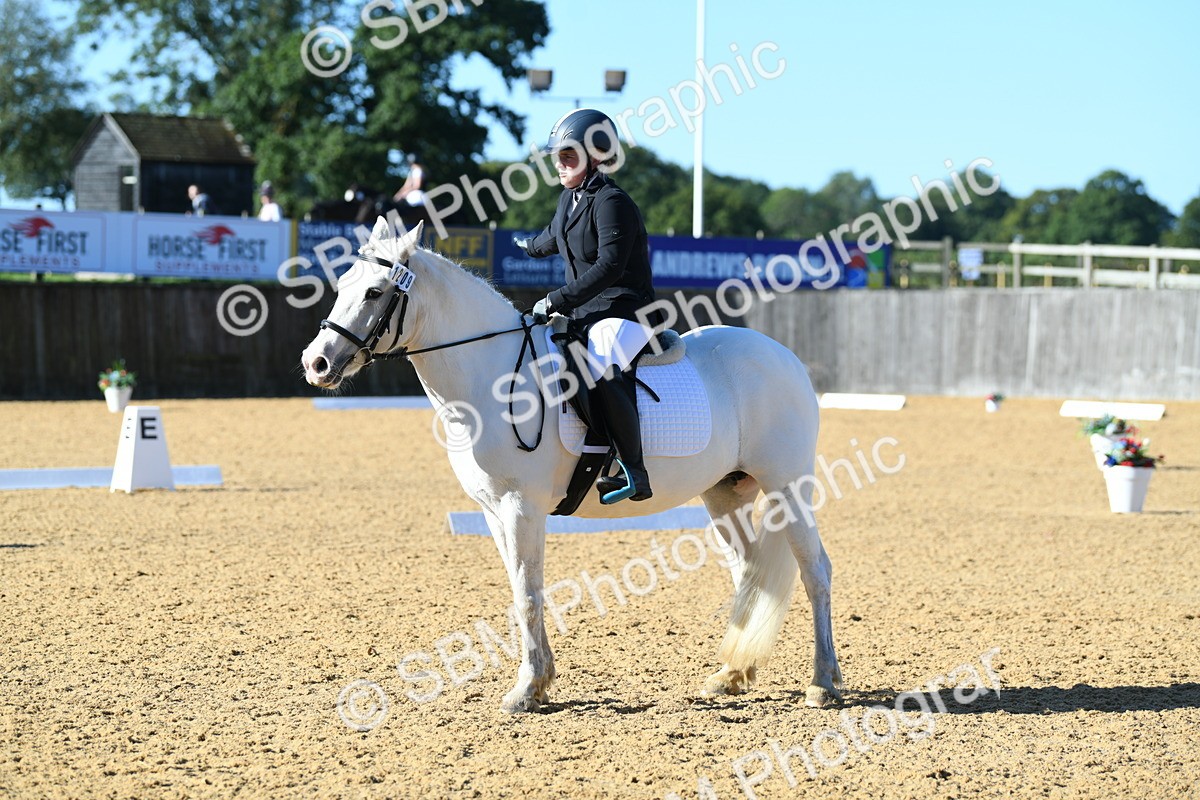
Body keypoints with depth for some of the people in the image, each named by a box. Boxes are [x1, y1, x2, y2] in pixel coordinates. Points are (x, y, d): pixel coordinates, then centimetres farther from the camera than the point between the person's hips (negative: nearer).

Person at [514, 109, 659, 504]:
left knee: (601, 372, -37)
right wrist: (533, 246, 57)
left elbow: (609, 266, -25)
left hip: (624, 312, -10)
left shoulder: (612, 203, -15)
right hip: (583, 314, 10)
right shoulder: (570, 198, 13)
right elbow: (556, 235, 37)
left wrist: (559, 300, -28)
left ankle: (634, 471, -31)